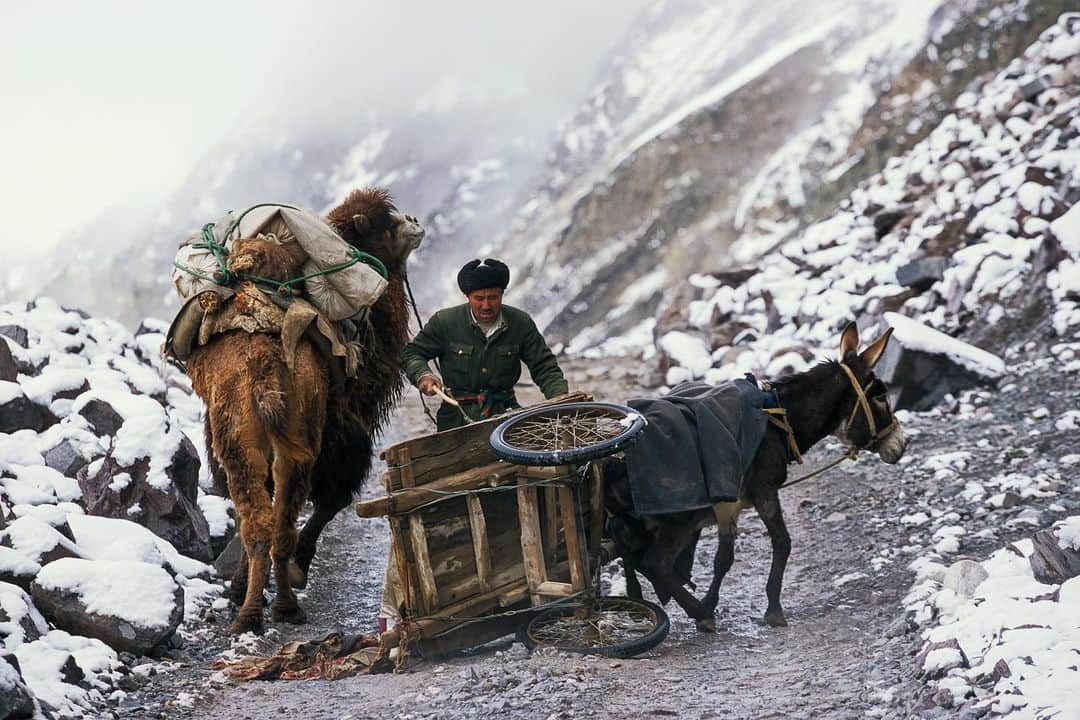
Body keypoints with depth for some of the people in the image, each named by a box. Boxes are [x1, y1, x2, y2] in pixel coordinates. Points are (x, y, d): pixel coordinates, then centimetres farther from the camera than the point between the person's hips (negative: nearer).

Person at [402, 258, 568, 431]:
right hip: (457, 417, -2)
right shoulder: (444, 322, -3)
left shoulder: (521, 324, 2)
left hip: (505, 411, 2)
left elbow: (544, 367, 6)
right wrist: (423, 376, -13)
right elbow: (411, 353, 9)